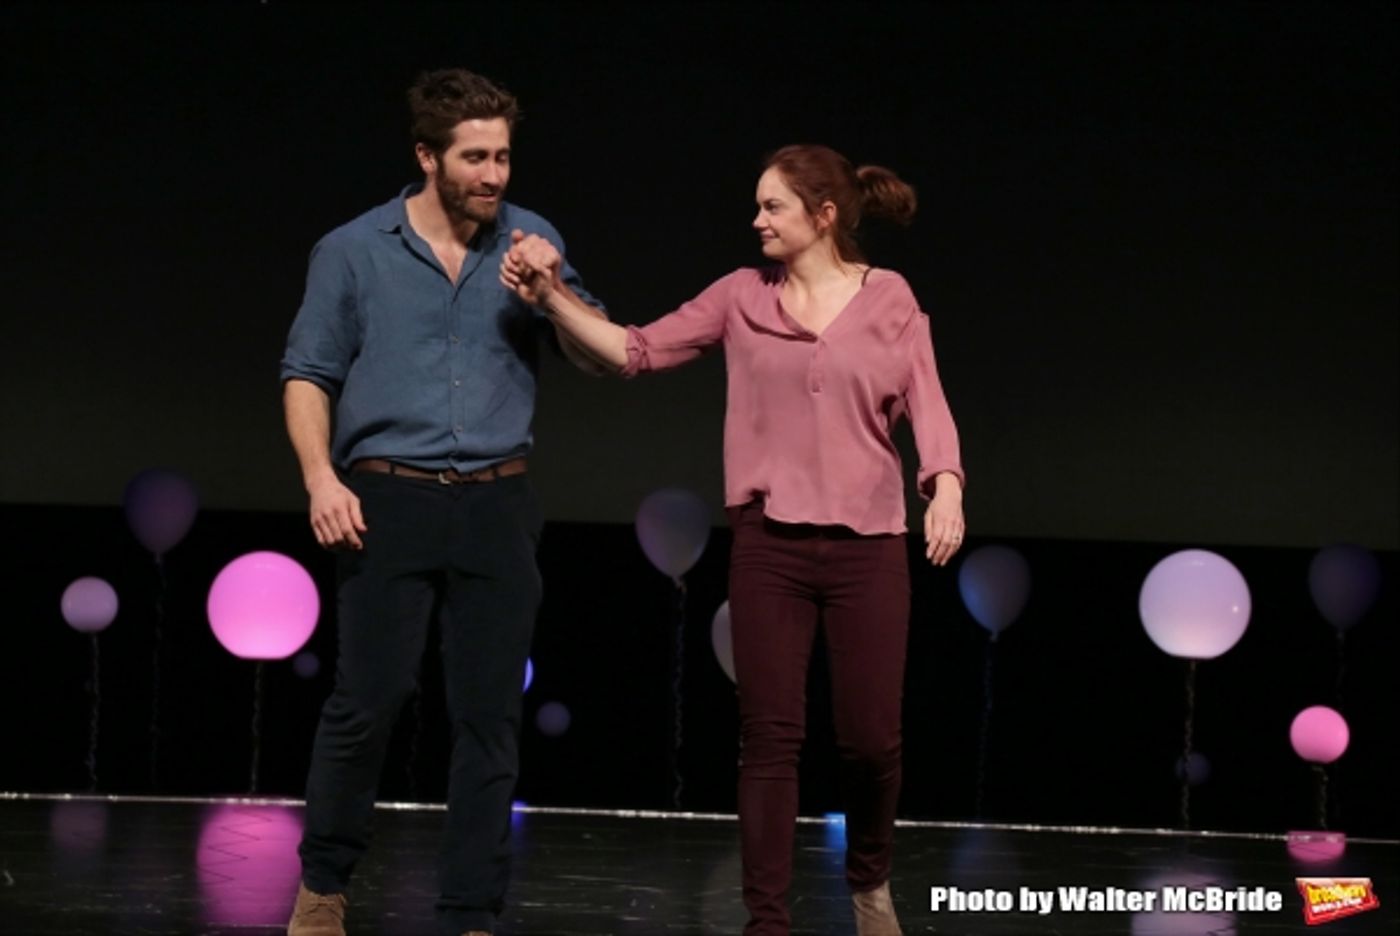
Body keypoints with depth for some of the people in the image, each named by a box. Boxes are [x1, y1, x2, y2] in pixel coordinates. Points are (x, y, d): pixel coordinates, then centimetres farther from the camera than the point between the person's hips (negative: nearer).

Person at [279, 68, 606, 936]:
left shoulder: (531, 240, 7)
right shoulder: (354, 251, 2)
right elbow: (309, 374, 4)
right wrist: (321, 478, -9)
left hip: (498, 505, 2)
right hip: (389, 502, -2)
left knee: (491, 715, 2)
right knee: (369, 698, -6)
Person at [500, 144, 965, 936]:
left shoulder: (890, 298, 2)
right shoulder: (742, 297, 7)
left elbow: (926, 405, -4)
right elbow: (637, 351, 6)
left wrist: (946, 486, -21)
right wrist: (555, 294, -4)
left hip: (867, 543, -1)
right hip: (770, 543, 1)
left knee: (870, 738, 1)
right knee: (771, 737, 0)